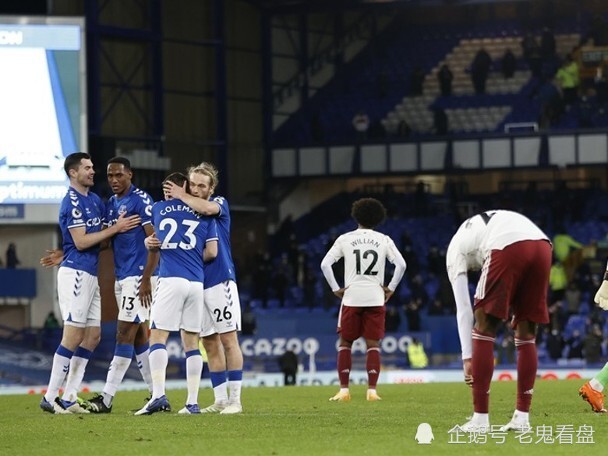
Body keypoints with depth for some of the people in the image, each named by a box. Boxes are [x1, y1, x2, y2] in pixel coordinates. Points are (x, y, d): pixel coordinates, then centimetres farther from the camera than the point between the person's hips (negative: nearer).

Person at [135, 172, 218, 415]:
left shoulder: (158, 209, 12)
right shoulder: (205, 214, 11)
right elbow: (211, 252, 7)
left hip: (170, 280, -2)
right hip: (196, 283, 2)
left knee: (157, 338, -3)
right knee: (191, 343, 6)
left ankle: (158, 395, -19)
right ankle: (192, 402, 3)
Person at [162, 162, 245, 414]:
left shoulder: (220, 204, -2)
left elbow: (207, 208, -26)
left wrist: (181, 196, -12)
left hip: (220, 280, -5)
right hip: (196, 284, 6)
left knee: (228, 339, -6)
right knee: (210, 343, 8)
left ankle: (235, 399, -4)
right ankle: (220, 400, 12)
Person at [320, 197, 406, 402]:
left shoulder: (345, 239, 3)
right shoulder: (383, 240, 4)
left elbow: (325, 264, -4)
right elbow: (401, 264, -4)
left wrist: (336, 289, 1)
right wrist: (391, 288, 3)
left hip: (351, 298, -1)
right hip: (375, 298, 1)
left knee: (345, 344, 8)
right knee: (373, 345, 4)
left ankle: (344, 390, 3)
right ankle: (372, 390, -4)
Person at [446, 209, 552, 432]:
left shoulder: (455, 248, 27)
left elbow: (463, 310, 20)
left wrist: (467, 357, 20)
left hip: (508, 248, -5)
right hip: (543, 245, 5)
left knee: (484, 328, 9)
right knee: (526, 335, 17)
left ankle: (480, 418, 7)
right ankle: (522, 417, 19)